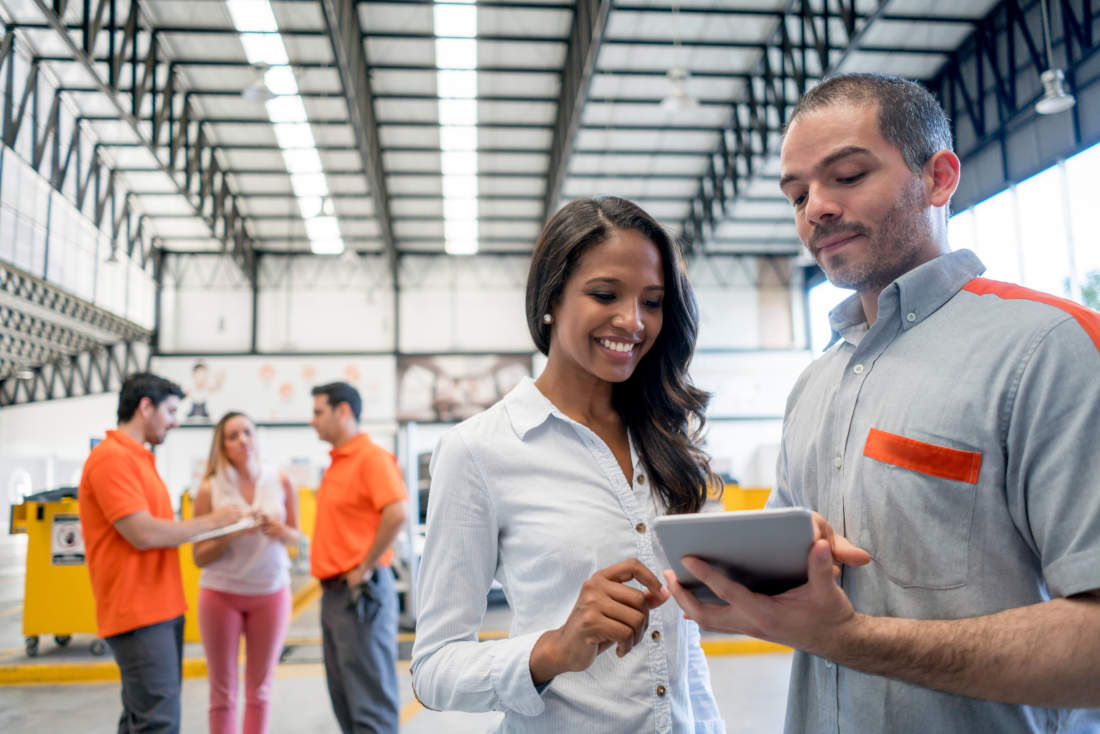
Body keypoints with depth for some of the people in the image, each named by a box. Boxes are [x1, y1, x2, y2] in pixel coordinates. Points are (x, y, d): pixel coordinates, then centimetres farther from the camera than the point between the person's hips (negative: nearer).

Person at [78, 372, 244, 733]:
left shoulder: (138, 458, 15)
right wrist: (210, 520, -9)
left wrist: (210, 528, 5)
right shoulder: (112, 457, -14)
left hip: (162, 606, 10)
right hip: (138, 611, -10)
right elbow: (143, 534, -21)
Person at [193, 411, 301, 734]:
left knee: (260, 689, 10)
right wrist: (231, 532, -22)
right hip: (221, 595, -1)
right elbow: (199, 556, -4)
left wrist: (280, 531, -16)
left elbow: (296, 536, 6)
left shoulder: (280, 482, -4)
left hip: (271, 593, 1)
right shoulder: (209, 489, -8)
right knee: (222, 692, 6)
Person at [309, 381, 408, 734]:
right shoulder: (336, 463, 16)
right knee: (343, 696, 16)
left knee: (370, 697, -4)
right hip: (333, 592, 9)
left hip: (360, 592, -9)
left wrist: (365, 569, -19)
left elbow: (396, 514, -26)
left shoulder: (372, 457, -13)